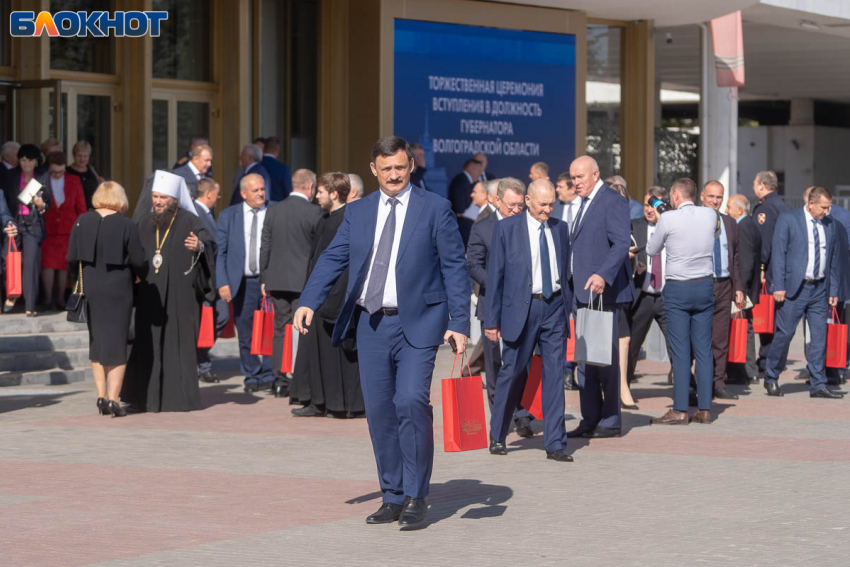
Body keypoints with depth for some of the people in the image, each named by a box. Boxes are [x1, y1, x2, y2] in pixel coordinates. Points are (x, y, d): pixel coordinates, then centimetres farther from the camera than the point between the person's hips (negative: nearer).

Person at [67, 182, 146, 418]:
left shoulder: (81, 222, -2)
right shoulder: (126, 225, -11)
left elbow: (72, 258, 1)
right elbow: (139, 261, -9)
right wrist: (142, 275, 13)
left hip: (90, 290, 3)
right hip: (118, 290, -3)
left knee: (97, 343, 16)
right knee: (117, 344, 3)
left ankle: (101, 396, 13)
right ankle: (113, 398, -4)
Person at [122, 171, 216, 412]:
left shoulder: (189, 221, -3)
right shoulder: (146, 224, 14)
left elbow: (207, 240, -19)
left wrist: (199, 246, -40)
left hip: (179, 296, -5)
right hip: (150, 296, 5)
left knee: (178, 344, -4)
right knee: (148, 345, 3)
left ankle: (180, 398, 1)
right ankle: (149, 398, 8)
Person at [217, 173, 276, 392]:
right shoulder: (228, 216, 7)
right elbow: (219, 251, 5)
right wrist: (222, 283, -4)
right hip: (242, 282, 1)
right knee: (246, 334, 5)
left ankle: (269, 376, 8)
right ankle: (252, 376, 17)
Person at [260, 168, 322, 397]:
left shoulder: (273, 210, 5)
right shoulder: (314, 212, -10)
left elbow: (265, 247, 8)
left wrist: (264, 279, 13)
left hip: (276, 280, 4)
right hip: (304, 281, -4)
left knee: (280, 330, 10)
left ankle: (280, 382, 9)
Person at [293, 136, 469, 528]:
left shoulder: (435, 209, 1)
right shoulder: (358, 212, 12)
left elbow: (454, 268, -1)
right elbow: (333, 258, 4)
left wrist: (459, 324, -9)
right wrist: (309, 301, -11)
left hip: (416, 323, -4)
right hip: (371, 323, 4)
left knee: (411, 401, -17)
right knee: (379, 411, 5)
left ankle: (416, 498, -6)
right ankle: (393, 498, 17)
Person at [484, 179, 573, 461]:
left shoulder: (560, 229, 10)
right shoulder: (506, 228, -1)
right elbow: (495, 275, -1)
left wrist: (567, 309, 11)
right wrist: (492, 320, -3)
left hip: (554, 307, 3)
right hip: (521, 308, -3)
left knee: (555, 374, -2)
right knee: (512, 372, 4)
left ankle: (555, 443, 0)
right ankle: (497, 436, 22)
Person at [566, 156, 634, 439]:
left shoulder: (613, 201, -9)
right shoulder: (586, 204, 20)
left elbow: (622, 243, -20)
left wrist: (603, 276, -33)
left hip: (604, 291, -9)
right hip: (583, 293, 9)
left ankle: (610, 422, -1)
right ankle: (590, 420, 13)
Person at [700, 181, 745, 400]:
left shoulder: (730, 223, 14)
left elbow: (735, 258, 17)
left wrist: (738, 287, 12)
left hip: (724, 285, 4)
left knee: (721, 339, 5)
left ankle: (719, 384, 10)